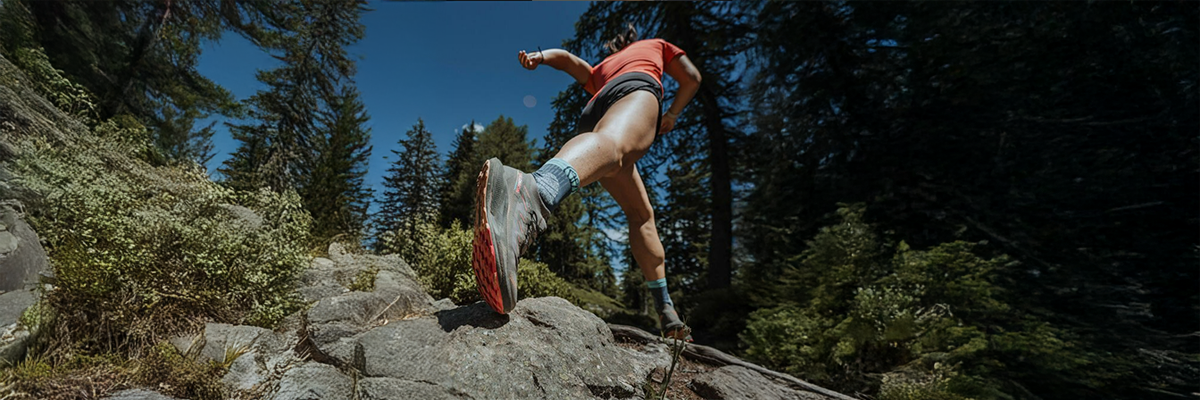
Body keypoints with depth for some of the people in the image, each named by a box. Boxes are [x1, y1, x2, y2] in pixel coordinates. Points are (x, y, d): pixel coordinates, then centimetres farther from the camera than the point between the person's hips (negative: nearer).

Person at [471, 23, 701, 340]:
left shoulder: (599, 74, 44)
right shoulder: (657, 45, 41)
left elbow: (567, 58, 28)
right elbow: (691, 78, 36)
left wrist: (539, 57, 10)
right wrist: (671, 116, 46)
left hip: (593, 115, 5)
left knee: (641, 215, 12)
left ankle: (666, 310, 9)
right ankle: (533, 193, -73)